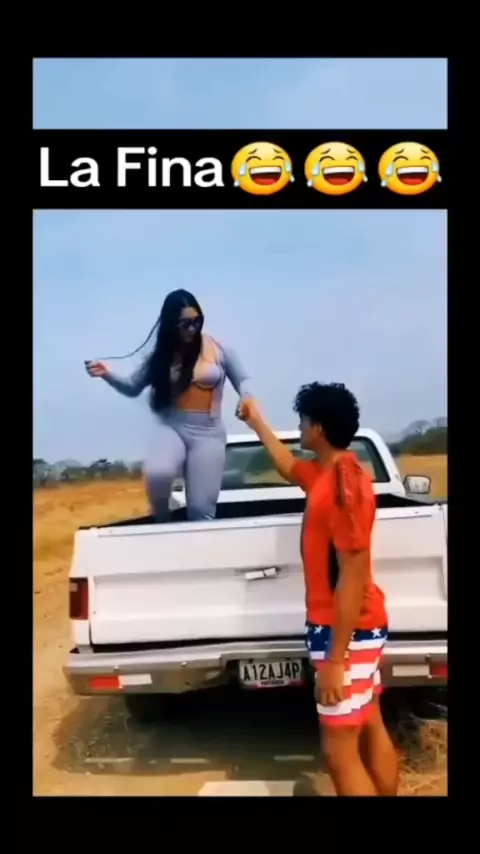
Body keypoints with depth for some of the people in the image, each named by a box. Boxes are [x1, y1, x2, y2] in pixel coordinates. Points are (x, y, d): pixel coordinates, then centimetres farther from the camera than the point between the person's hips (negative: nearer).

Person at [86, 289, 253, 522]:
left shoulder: (218, 348, 0)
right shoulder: (162, 354, 5)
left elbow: (242, 381, 9)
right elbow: (133, 388, 12)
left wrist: (246, 400, -13)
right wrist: (107, 375, -5)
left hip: (208, 432, 0)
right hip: (171, 427, 1)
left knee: (201, 509, -8)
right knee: (157, 473, -32)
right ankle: (161, 523, -2)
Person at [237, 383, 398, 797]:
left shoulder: (344, 485, -23)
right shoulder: (326, 473, 7)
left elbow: (353, 576, -25)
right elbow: (288, 467, 31)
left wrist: (334, 659, -24)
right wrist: (257, 422, 35)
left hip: (346, 630, -10)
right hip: (357, 626, 10)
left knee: (340, 749, -2)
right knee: (370, 727, 18)